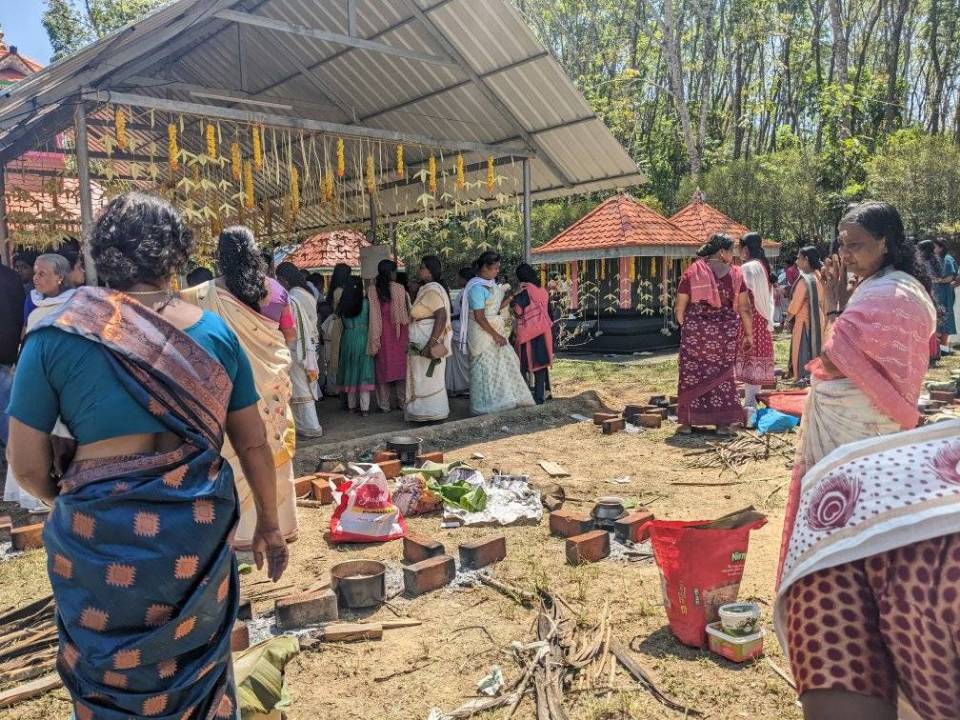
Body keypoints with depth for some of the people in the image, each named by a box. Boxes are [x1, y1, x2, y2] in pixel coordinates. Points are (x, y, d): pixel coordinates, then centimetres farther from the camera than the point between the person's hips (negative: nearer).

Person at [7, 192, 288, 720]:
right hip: (197, 527, 2)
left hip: (100, 534, -1)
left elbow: (26, 464, -4)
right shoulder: (214, 332, -3)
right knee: (196, 668, 24)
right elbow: (253, 444, 1)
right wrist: (269, 525, 14)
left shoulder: (55, 335, -7)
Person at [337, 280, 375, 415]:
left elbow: (343, 322, 5)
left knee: (350, 370, 13)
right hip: (363, 339, -3)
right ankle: (364, 408, -4)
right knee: (364, 371, 0)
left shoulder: (343, 305, 1)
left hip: (348, 339, 3)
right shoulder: (366, 303, -8)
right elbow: (371, 323, -3)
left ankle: (352, 405, 20)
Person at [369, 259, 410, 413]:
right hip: (398, 333, -1)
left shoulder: (372, 290, -3)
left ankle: (384, 405, 8)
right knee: (400, 364, 8)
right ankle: (403, 402, 10)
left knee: (383, 367, 6)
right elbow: (405, 314, -4)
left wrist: (374, 338, 4)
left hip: (381, 334, 1)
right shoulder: (399, 288, -7)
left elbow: (372, 314, -1)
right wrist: (407, 335, 5)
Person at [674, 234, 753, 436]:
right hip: (725, 332, 1)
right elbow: (745, 308, 2)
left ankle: (688, 421, 12)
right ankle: (723, 423, 14)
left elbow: (679, 307, 0)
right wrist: (748, 334, 11)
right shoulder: (735, 273, 2)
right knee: (723, 375, 12)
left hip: (695, 331, 0)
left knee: (692, 374, 9)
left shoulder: (692, 272, 1)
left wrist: (684, 326, 16)